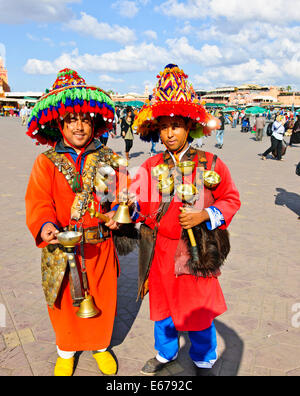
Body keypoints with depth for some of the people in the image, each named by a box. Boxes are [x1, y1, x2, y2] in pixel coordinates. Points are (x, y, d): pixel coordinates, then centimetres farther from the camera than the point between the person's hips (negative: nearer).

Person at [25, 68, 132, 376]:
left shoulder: (108, 159, 2)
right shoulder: (46, 162, -3)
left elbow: (120, 194, 3)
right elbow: (38, 201, -12)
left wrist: (116, 213, -18)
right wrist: (45, 225, -32)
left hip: (100, 245, 1)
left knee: (101, 300, 16)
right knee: (65, 303, 16)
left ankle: (101, 346, 45)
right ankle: (66, 351, 45)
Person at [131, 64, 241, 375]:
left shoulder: (210, 164, -8)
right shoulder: (151, 166, -1)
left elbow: (231, 200, -3)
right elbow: (138, 202, -6)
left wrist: (205, 216, -18)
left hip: (197, 251, -2)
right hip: (161, 251, 3)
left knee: (200, 310, 13)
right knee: (163, 305, 21)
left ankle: (204, 361, 41)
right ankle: (165, 354, 47)